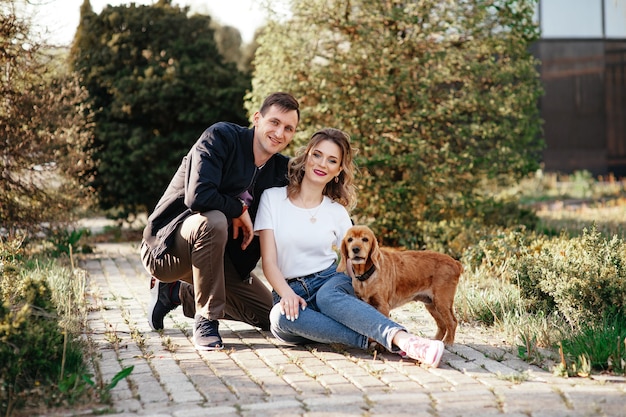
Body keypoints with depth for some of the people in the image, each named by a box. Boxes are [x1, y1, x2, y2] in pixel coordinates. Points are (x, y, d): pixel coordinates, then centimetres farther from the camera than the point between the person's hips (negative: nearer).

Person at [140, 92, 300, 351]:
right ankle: (206, 320, -23)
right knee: (213, 220, -39)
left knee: (270, 315, 8)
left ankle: (177, 294, 17)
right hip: (166, 247, -7)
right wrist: (240, 209, -18)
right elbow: (198, 196, -32)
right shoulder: (221, 137, -18)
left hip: (216, 253, 7)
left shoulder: (281, 169, 2)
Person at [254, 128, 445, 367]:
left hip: (332, 283, 0)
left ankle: (402, 339, -54)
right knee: (283, 317, -37)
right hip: (290, 291, 0)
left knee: (327, 296, -37)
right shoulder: (273, 198, 4)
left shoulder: (337, 212, 10)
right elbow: (269, 261, -3)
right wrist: (287, 294, -21)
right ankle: (370, 338, -39)